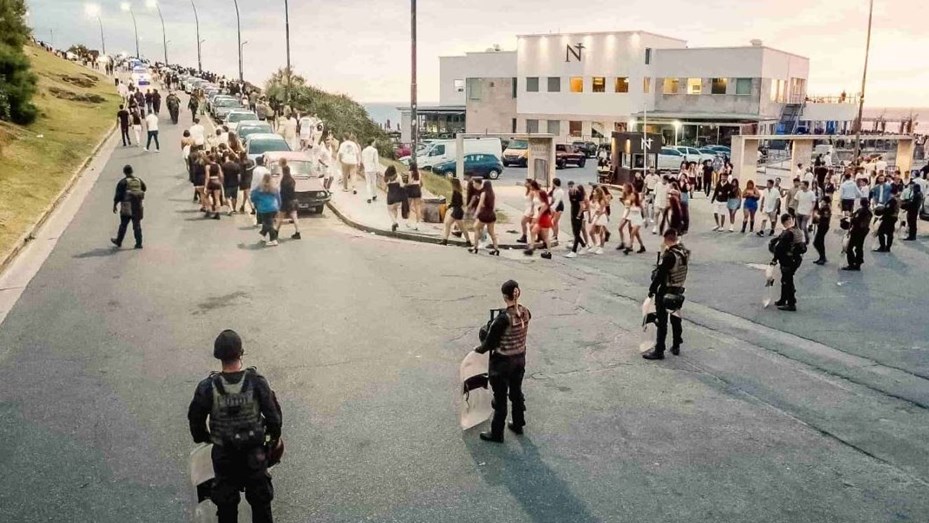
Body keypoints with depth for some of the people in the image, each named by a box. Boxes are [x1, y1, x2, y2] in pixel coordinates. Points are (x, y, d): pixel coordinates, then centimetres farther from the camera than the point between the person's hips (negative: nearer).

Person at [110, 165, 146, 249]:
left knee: (123, 225, 10)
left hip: (127, 208, -3)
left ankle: (119, 242, 24)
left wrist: (115, 205, -1)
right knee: (137, 225, 6)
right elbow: (144, 188, 21)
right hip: (137, 207, 3)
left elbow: (118, 195, -10)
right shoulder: (139, 180, 3)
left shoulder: (123, 182, -11)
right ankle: (139, 243, 2)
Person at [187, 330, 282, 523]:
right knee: (260, 499, 18)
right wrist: (275, 437, 9)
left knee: (226, 501, 20)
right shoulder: (257, 382, -20)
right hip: (255, 453, 0)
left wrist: (203, 438, 15)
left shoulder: (208, 388, -19)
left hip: (223, 454, 0)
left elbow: (195, 419, -5)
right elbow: (273, 415, -10)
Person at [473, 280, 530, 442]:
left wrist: (479, 349, 2)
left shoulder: (503, 318, -28)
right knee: (517, 393, 24)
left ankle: (497, 434, 23)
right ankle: (518, 425, 42)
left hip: (502, 362, -7)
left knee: (500, 398, 9)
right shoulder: (526, 313, -8)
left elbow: (490, 342, -19)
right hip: (520, 359, 7)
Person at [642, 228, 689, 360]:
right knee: (675, 319, 19)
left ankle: (659, 351, 7)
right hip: (679, 291, 8)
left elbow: (660, 274, -20)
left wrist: (652, 289, -9)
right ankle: (676, 346, 30)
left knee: (662, 321, 0)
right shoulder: (684, 252, 1)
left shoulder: (669, 255, -25)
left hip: (665, 292, -8)